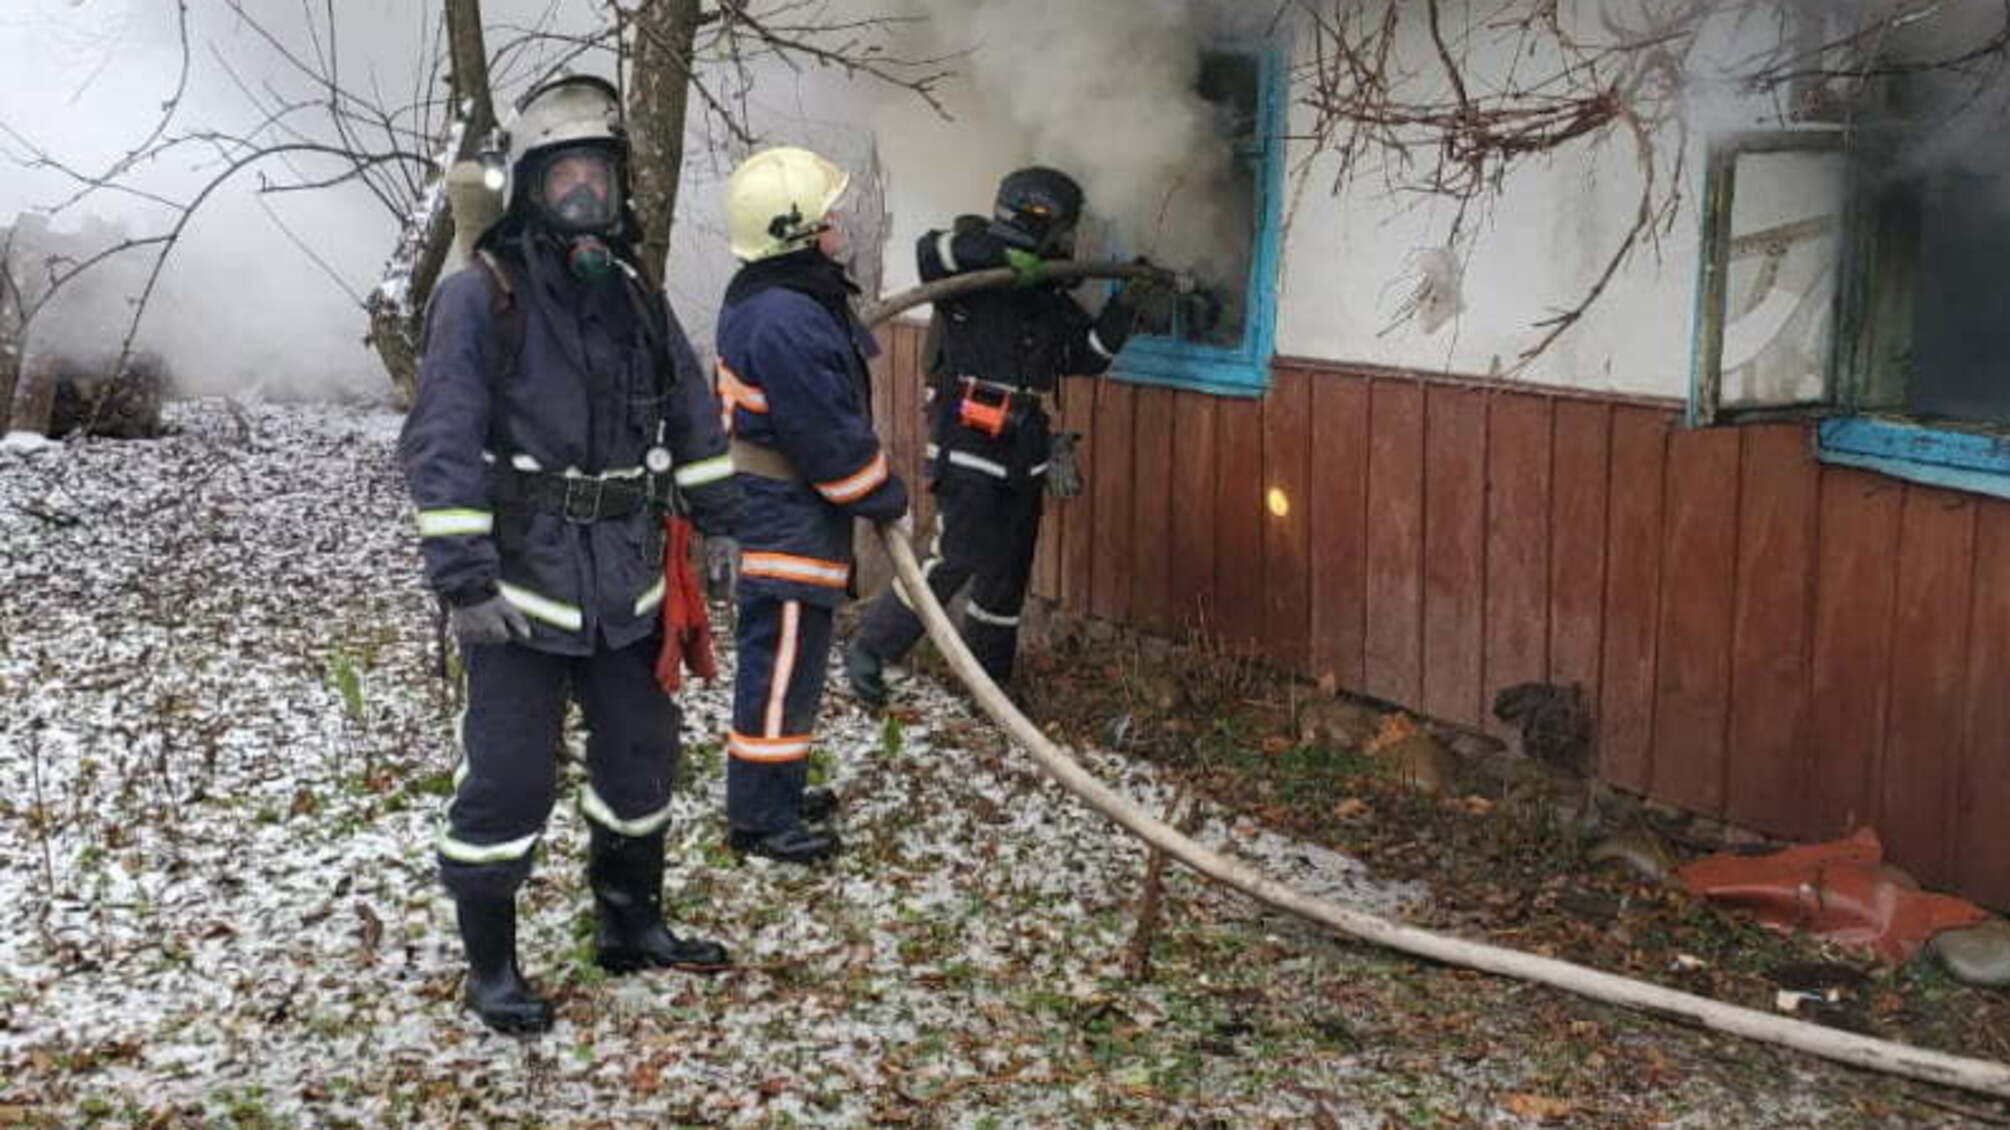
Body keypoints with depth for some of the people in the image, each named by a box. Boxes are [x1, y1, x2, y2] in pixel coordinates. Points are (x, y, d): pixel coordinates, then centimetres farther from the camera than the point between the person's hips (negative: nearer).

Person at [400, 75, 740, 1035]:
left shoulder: (636, 300, 9)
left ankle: (631, 924, 37)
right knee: (508, 780, 0)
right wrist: (464, 580, -20)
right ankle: (490, 964, 17)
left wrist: (725, 524, 15)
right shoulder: (480, 297, -11)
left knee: (640, 758, 18)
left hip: (625, 589, 7)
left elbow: (693, 424, 17)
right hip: (522, 593, -7)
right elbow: (441, 449, -16)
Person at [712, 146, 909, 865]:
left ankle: (779, 787, 34)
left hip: (776, 509, 11)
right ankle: (759, 819, 8)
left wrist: (876, 491, 19)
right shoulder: (784, 322, -25)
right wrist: (889, 500, -8)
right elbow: (831, 436, -21)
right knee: (782, 664, -2)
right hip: (787, 520, -11)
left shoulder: (771, 299, 9)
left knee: (791, 657, 21)